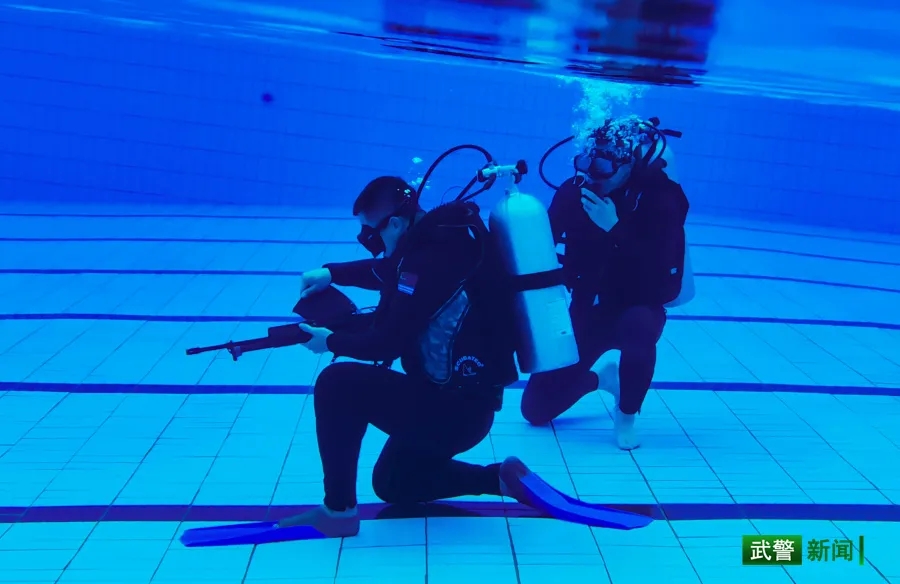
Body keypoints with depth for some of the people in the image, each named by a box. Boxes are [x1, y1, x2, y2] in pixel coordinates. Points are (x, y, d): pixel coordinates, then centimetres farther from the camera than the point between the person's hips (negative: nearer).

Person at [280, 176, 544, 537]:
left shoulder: (429, 259, -25)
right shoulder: (438, 236, 5)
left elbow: (388, 343, -22)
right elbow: (390, 272, 24)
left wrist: (331, 341, -5)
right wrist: (331, 273, 10)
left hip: (453, 408, -10)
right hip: (464, 400, 10)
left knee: (337, 384, -15)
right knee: (391, 484, 25)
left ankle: (338, 511, -6)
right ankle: (499, 478, 18)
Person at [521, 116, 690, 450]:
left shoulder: (661, 199, -20)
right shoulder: (573, 192, -10)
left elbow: (663, 280, -30)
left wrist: (616, 231, -36)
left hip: (639, 310, -3)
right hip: (587, 311, 3)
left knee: (638, 327, -43)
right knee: (536, 409, 1)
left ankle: (626, 416, -12)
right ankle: (599, 377, 33)